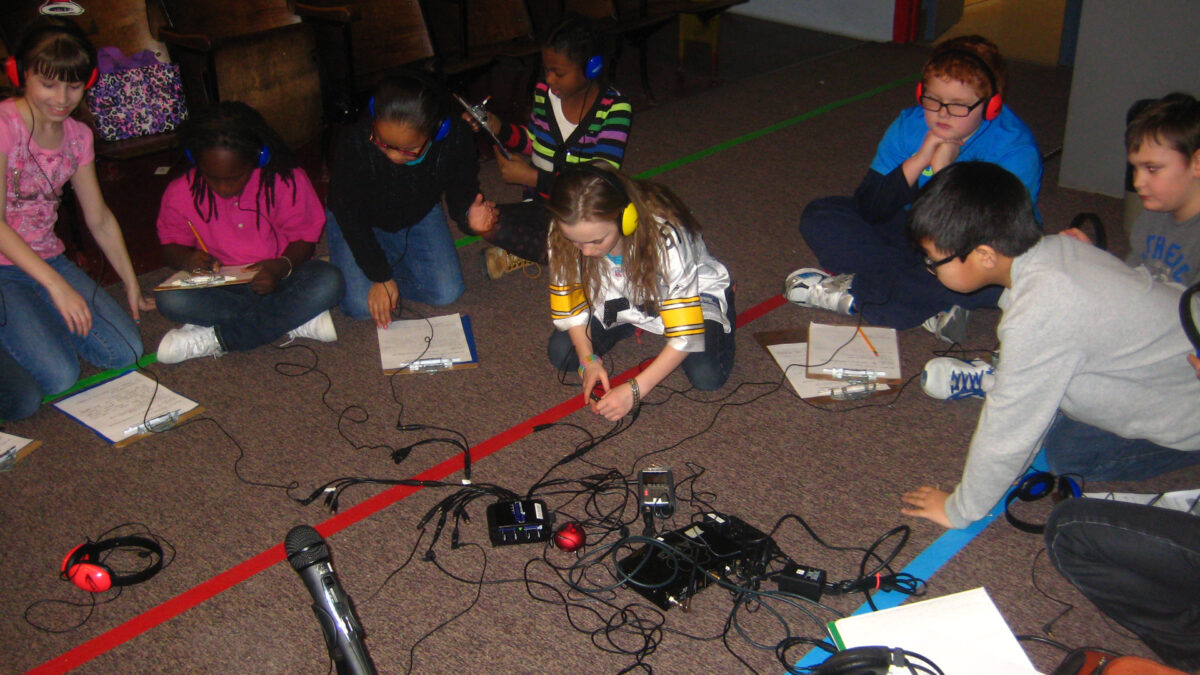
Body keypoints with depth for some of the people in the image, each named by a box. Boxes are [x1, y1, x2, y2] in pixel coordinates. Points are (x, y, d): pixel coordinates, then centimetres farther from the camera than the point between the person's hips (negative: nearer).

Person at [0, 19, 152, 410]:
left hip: (49, 260, 7)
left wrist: (132, 286, 16)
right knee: (57, 377, -23)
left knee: (126, 353, -7)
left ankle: (41, 324, 16)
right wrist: (57, 286, -28)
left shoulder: (77, 136, 4)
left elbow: (100, 219, 14)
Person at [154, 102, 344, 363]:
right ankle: (297, 320, -27)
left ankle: (214, 339, -26)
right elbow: (170, 245, 5)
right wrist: (185, 259, -21)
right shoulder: (181, 193, -8)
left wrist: (281, 267, -29)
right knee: (170, 300, -30)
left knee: (328, 282, -32)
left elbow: (304, 238, -7)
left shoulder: (287, 182, -13)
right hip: (219, 286, 1)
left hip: (274, 280, 0)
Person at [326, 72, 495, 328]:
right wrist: (380, 277, -19)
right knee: (360, 305, -16)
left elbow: (461, 192, -13)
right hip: (364, 223, -2)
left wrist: (468, 214, -39)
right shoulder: (353, 146, -36)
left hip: (420, 217, 3)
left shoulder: (455, 140, -31)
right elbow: (351, 218, -22)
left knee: (448, 293, -7)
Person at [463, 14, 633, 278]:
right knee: (482, 222, -22)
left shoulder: (614, 108, -14)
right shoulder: (544, 93, 0)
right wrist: (499, 129, 0)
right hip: (541, 204, 4)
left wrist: (534, 178, -23)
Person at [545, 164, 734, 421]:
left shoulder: (665, 239, -39)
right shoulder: (562, 234, -27)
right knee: (560, 354, -16)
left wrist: (634, 390, -37)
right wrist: (589, 360, -23)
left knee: (707, 376, -26)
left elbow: (686, 335, -34)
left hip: (695, 291, -4)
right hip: (620, 295, 4)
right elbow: (569, 304, -10)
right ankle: (637, 324, 10)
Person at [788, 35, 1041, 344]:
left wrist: (943, 172, -31)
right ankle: (935, 304, -26)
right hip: (915, 235, 4)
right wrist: (918, 161, -26)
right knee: (820, 216, -11)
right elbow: (868, 209, -14)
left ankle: (855, 294, -29)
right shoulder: (910, 125, -9)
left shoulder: (1015, 148, -20)